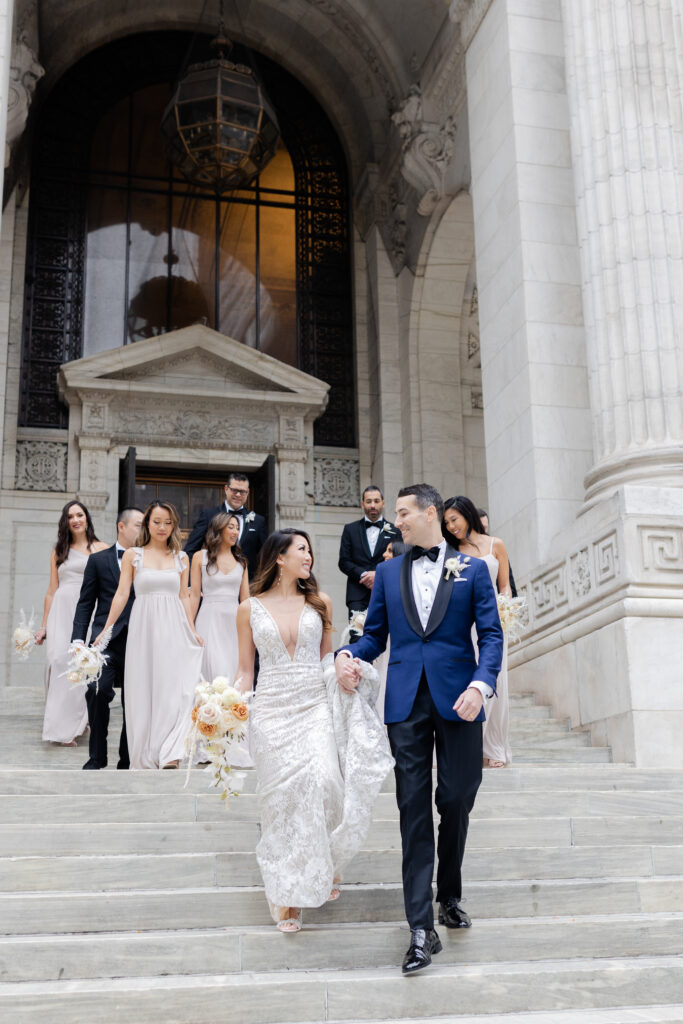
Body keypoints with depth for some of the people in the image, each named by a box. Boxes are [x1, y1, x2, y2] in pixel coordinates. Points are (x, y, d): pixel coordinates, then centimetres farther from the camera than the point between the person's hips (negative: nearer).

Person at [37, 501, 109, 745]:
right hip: (61, 611, 2)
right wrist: (44, 626, 13)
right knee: (60, 660, -9)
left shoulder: (100, 549, 9)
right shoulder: (59, 550, 16)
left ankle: (71, 727, 1)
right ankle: (62, 727, -2)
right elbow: (52, 591, 17)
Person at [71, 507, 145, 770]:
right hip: (106, 639, -1)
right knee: (97, 693, -15)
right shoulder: (98, 560, 9)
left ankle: (127, 760, 16)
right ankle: (96, 756, 1)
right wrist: (78, 641, -2)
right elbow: (85, 604, 7)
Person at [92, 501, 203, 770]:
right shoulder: (132, 555, 4)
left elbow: (184, 596, 13)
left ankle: (169, 754, -10)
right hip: (143, 627, -1)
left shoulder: (181, 558, 10)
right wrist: (105, 630, -1)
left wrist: (193, 632, 9)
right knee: (143, 689, 3)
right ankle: (145, 756, 14)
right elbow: (121, 594, 3)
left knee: (175, 689, -9)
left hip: (173, 629, 1)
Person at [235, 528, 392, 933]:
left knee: (322, 780, -17)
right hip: (272, 707, -1)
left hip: (316, 705, 1)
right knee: (282, 793, -4)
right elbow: (246, 671, 8)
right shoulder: (250, 608, 6)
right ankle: (288, 893, 8)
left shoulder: (319, 602, 10)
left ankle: (325, 865, 10)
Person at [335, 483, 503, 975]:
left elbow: (491, 635, 1)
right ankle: (422, 928, 0)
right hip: (406, 703, 1)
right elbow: (375, 635, 14)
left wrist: (481, 684, -15)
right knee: (414, 809, -1)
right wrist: (348, 655, -7)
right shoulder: (388, 572, 14)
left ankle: (450, 896, 31)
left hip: (457, 700, -1)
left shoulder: (472, 568, 7)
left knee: (456, 803, 6)